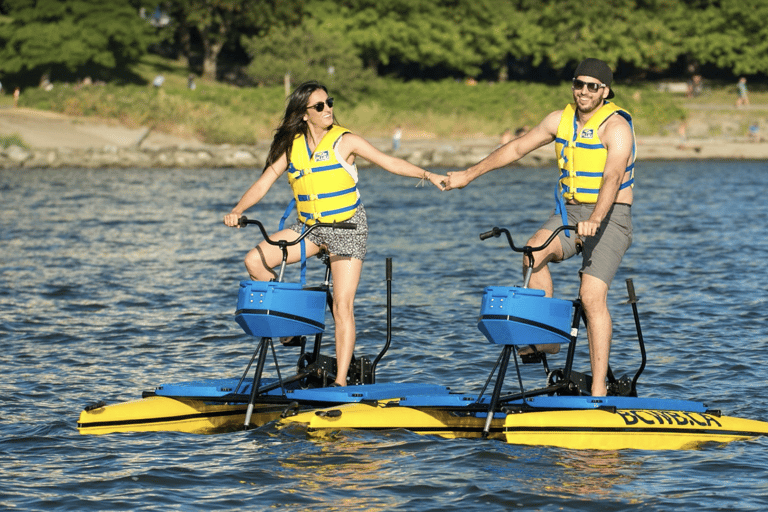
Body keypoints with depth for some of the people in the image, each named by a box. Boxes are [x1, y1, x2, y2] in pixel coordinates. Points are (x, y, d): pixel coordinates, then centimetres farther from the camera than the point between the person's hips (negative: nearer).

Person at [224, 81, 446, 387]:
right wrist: (237, 211, -16)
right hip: (309, 228, 4)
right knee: (255, 261, -13)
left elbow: (389, 162, -9)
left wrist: (427, 175, -22)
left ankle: (341, 381, -9)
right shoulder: (291, 146, 1)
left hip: (347, 228, -4)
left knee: (342, 305, -12)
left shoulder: (344, 141, -8)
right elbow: (263, 184, 0)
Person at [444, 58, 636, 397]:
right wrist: (469, 175, 18)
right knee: (534, 252, -25)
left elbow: (612, 179, -29)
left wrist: (594, 220, -45)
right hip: (569, 212, 6)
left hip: (609, 217, -6)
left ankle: (599, 388, -18)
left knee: (592, 296, -19)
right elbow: (517, 148, 16)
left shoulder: (616, 127, -15)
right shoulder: (561, 120, 6)